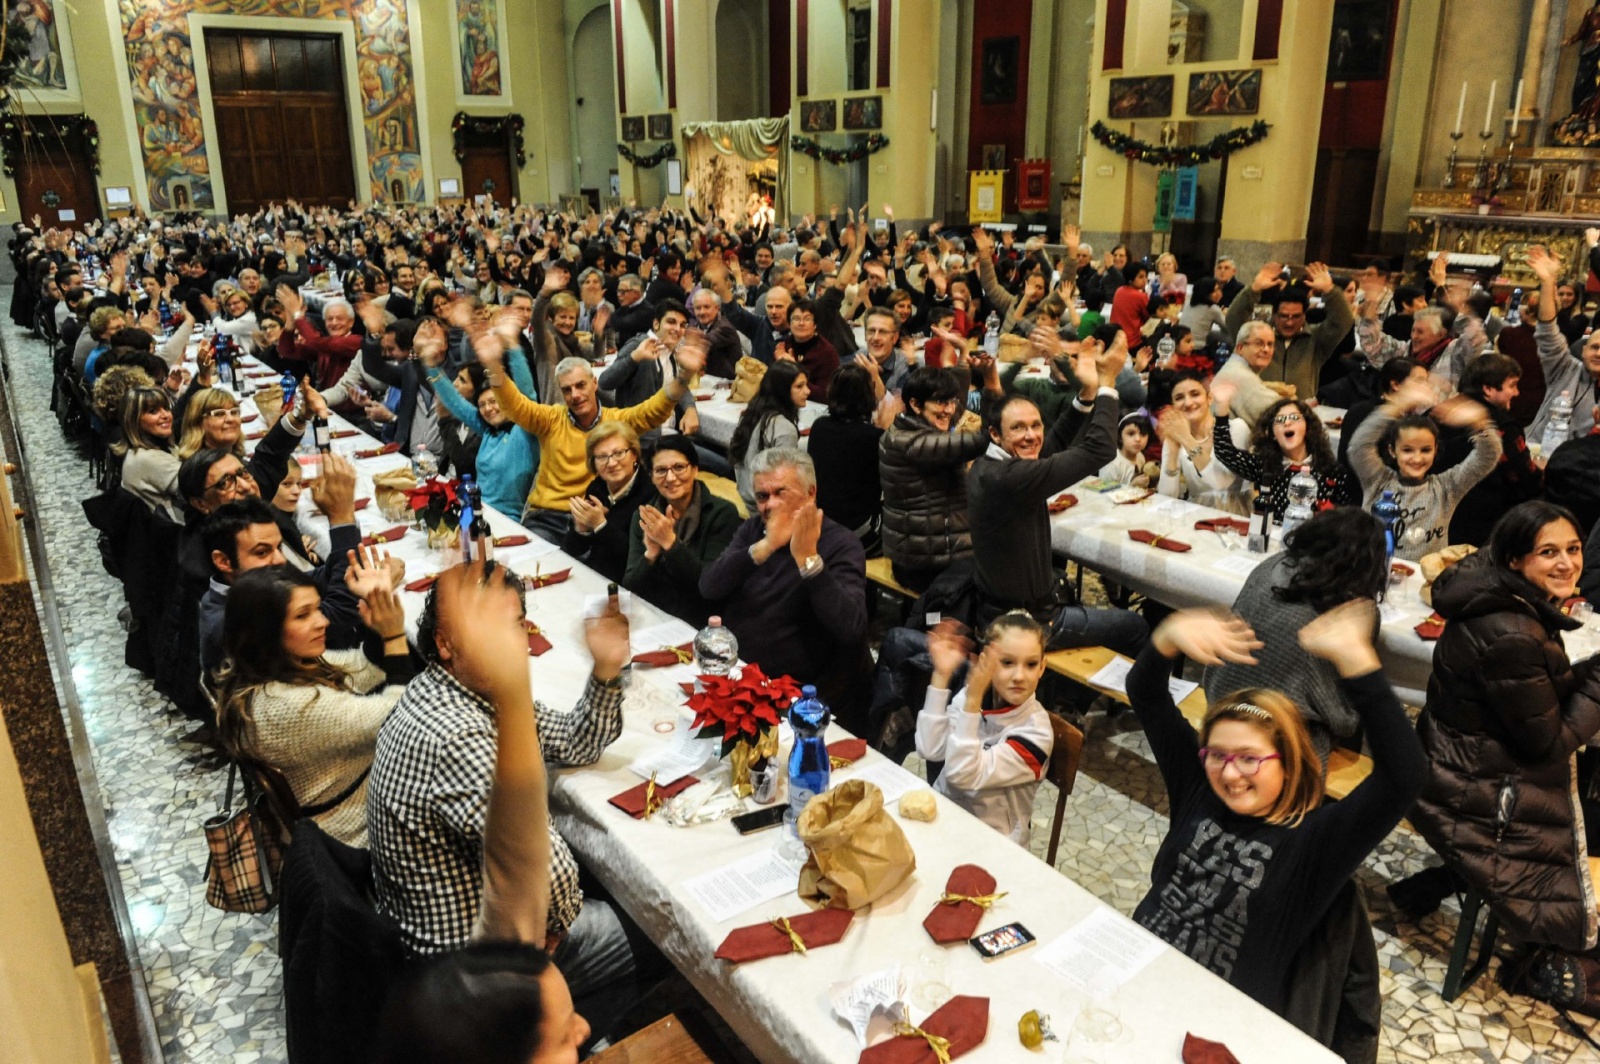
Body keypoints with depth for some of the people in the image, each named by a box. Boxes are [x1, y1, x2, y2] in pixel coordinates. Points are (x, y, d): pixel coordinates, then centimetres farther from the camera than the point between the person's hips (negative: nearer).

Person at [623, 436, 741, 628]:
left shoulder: (722, 513, -5)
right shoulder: (643, 517, 6)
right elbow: (629, 586, 1)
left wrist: (670, 542, -19)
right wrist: (651, 554, -17)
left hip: (699, 625, -3)